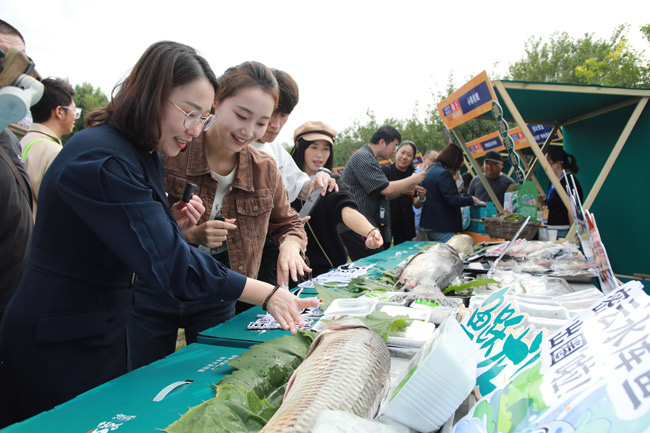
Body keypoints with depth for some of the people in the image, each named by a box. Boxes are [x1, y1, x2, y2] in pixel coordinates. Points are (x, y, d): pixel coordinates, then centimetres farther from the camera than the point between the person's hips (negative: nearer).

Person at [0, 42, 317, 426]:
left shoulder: (145, 157, 5)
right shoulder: (100, 160, -26)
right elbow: (166, 261, -30)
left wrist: (172, 223, -7)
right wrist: (267, 295, -28)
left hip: (106, 333, 9)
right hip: (59, 347, -9)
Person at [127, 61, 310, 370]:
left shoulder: (265, 170, -3)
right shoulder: (169, 152, -15)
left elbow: (288, 224, 9)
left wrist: (290, 246, -14)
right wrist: (187, 235, -27)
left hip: (215, 300, 3)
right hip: (154, 296, -2)